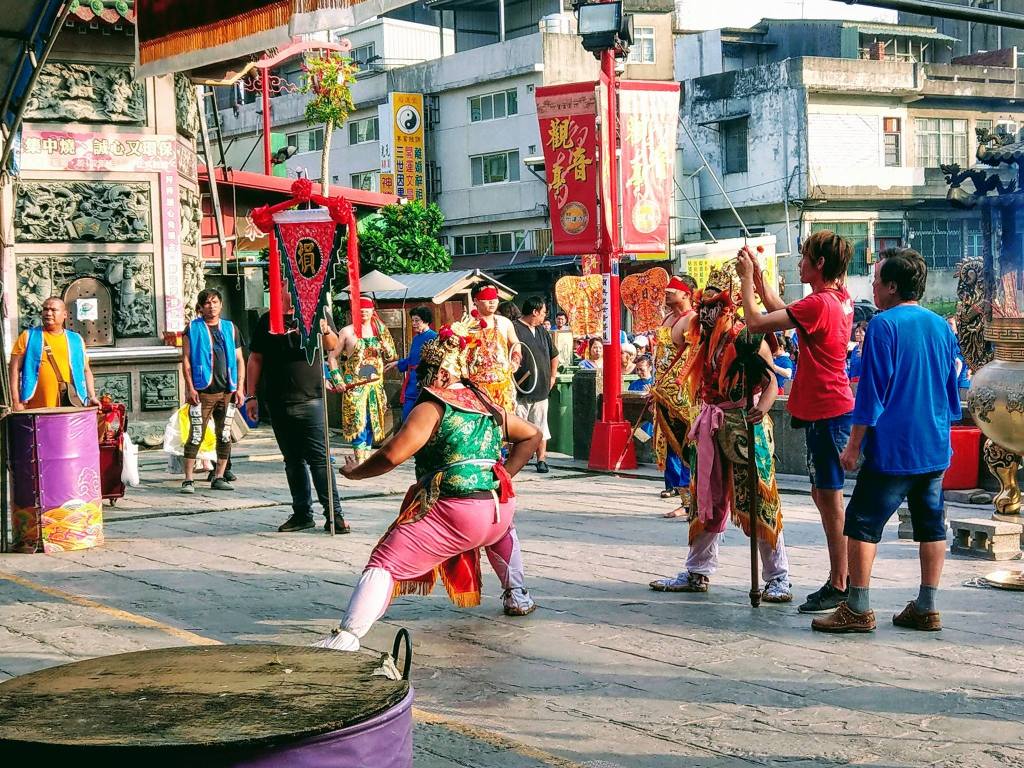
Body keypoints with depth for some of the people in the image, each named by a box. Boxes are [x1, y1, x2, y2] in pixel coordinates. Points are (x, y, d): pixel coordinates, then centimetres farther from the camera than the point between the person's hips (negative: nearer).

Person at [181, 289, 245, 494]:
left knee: (225, 436, 6)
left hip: (227, 391, 4)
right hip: (202, 392, -4)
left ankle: (219, 477, 14)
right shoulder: (193, 329, 4)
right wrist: (190, 388, -9)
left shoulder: (230, 328, 13)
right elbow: (186, 359, 0)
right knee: (196, 436, -7)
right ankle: (188, 480, -4)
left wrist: (240, 388, 4)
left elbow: (239, 359, 13)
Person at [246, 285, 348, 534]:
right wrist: (251, 396, 8)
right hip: (277, 402, 4)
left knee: (319, 457, -8)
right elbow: (255, 360, 14)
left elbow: (333, 346, -9)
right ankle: (302, 513, 17)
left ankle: (334, 515, -8)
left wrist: (324, 330, -32)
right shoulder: (267, 321, 11)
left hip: (310, 399, -3)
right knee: (293, 460, 10)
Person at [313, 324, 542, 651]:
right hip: (499, 512, 6)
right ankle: (518, 598, 47)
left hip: (452, 514, -6)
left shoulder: (430, 409, -4)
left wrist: (355, 472, 1)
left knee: (385, 563, -6)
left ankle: (347, 636, -23)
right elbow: (532, 435, 28)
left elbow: (392, 455, -15)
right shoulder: (487, 405, 17)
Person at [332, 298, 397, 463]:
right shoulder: (347, 332, 0)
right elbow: (333, 356, 5)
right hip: (354, 386, -4)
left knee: (371, 423, 7)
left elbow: (391, 359, 15)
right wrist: (338, 380, -4)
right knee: (358, 423, -10)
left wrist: (387, 349, -7)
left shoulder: (380, 330, 10)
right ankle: (360, 461, -9)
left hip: (375, 386, 4)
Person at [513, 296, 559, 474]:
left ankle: (541, 459, 14)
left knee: (540, 427, 9)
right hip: (520, 390, -7)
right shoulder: (515, 329, -10)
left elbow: (554, 355, 30)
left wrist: (552, 377, 22)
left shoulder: (542, 332, 16)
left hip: (541, 389, 7)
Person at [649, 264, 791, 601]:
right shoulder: (703, 339, 9)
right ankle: (697, 573, 25)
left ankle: (777, 578, 2)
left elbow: (772, 380, -18)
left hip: (745, 425, -8)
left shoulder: (746, 337, -12)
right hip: (712, 427, 8)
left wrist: (762, 407, -34)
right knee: (706, 500, 14)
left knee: (757, 502, -6)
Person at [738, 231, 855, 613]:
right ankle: (842, 578, 23)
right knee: (823, 494, 16)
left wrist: (746, 277, -8)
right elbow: (781, 309, 21)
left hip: (827, 412, -10)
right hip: (828, 408, 10)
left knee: (828, 496, -5)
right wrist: (757, 274, 16)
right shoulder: (840, 299, 10)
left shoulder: (819, 304, -20)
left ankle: (839, 585, 0)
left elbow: (756, 322, -20)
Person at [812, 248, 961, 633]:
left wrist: (854, 444, -7)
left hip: (893, 448, -7)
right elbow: (952, 386, 17)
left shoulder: (884, 325, -11)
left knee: (862, 524, -1)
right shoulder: (942, 326, 10)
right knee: (931, 525, 10)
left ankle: (858, 609, -1)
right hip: (936, 449, 7)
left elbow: (872, 390, -12)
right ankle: (926, 608, 14)